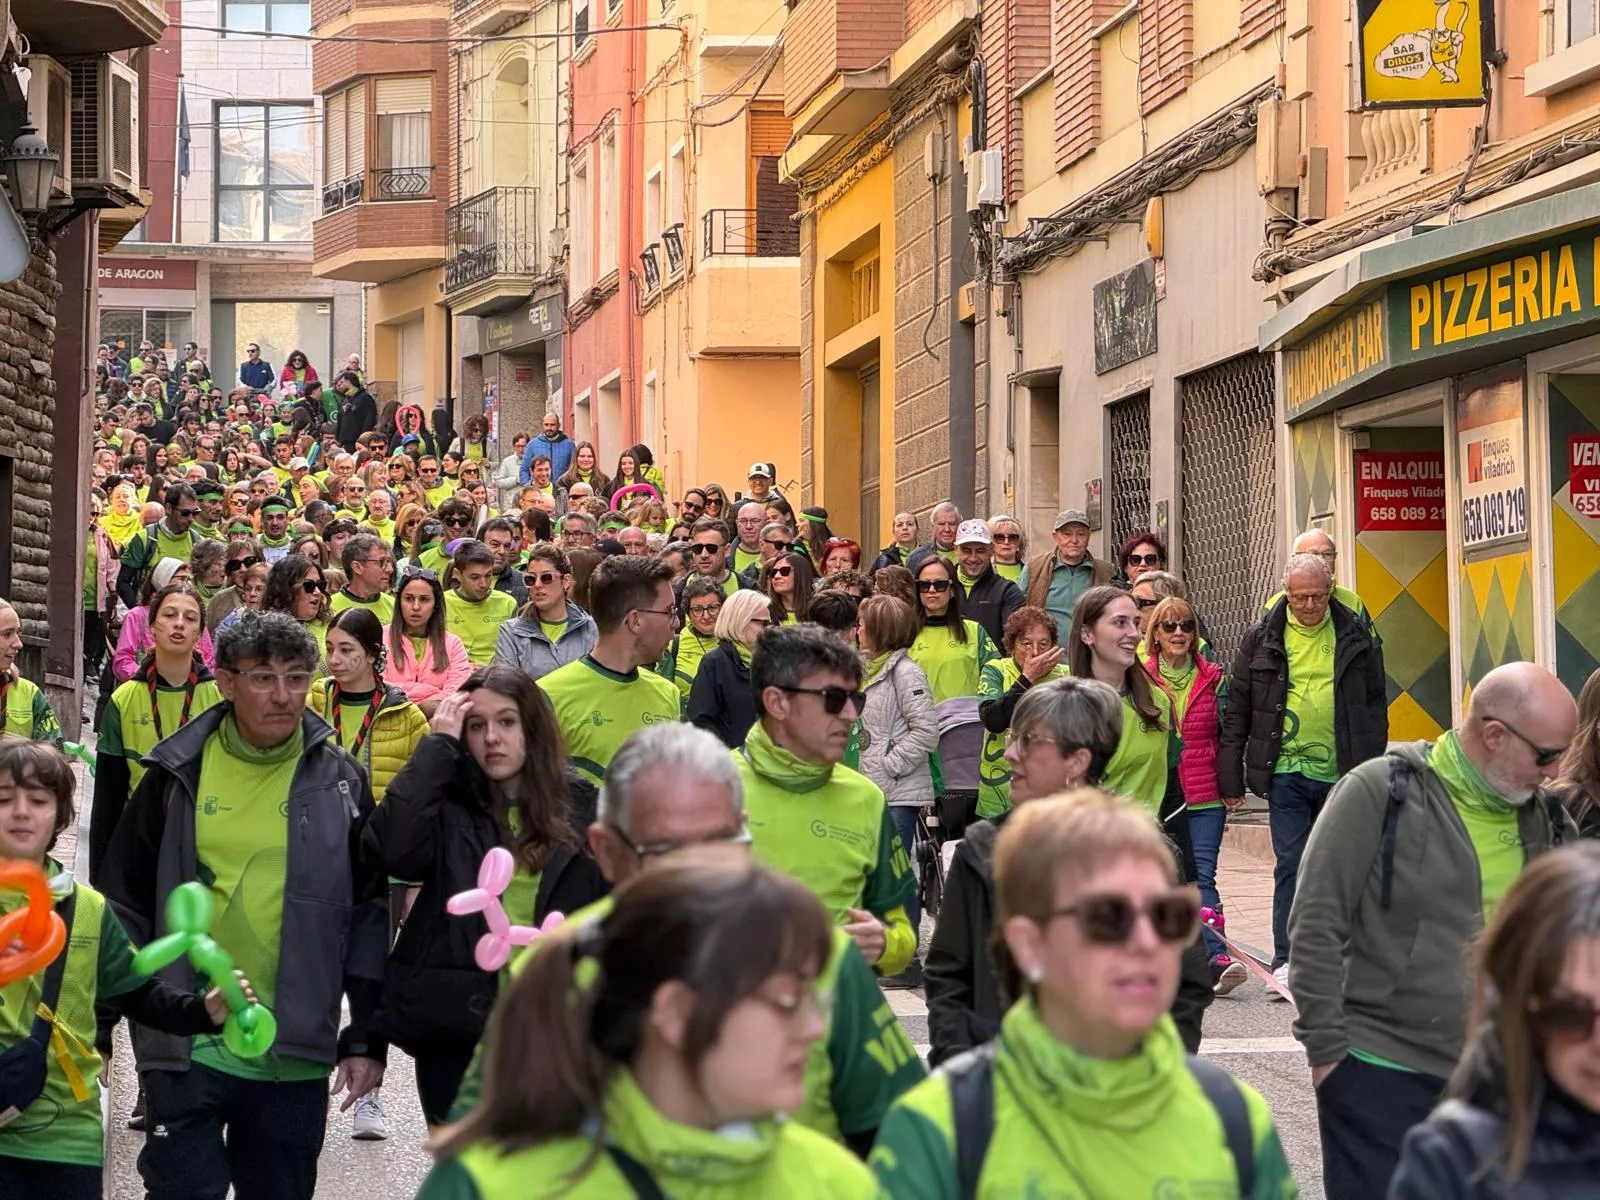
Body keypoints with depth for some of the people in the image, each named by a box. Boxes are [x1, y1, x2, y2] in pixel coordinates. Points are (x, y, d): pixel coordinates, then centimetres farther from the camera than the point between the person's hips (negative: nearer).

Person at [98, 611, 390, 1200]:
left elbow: (369, 916, 4)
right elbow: (125, 905, 5)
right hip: (185, 1047, -1)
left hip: (296, 1055, 1)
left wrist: (366, 1040, 1)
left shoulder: (339, 782, 2)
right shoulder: (178, 774, 1)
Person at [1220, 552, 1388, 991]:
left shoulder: (1354, 637, 6)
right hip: (1286, 770, -1)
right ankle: (1287, 957, 0)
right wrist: (1231, 778, 3)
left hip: (1341, 772, 1)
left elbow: (1375, 705, 11)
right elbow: (1237, 711, 6)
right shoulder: (1263, 639, 3)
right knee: (1292, 864, -5)